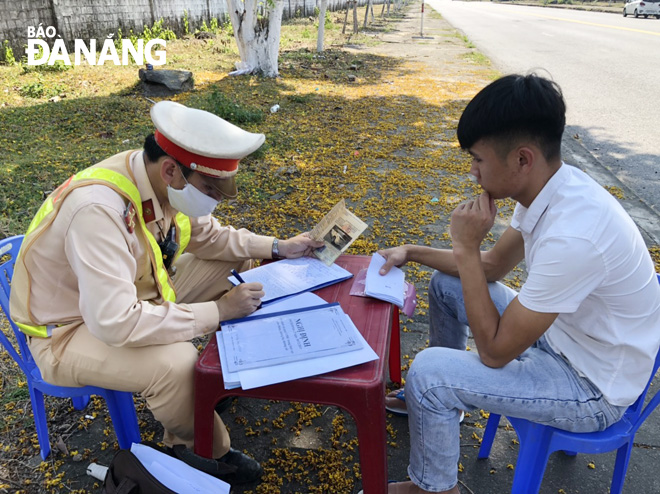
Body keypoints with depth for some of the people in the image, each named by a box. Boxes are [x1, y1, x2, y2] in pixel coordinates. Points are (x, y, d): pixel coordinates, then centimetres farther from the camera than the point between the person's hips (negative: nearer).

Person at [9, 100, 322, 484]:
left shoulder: (164, 181, -13)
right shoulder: (99, 210, -37)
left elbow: (208, 236, 5)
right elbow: (114, 323, -42)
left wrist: (277, 247, -7)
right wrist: (217, 311, -34)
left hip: (133, 292, 8)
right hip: (70, 329, -7)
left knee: (233, 262, 1)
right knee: (175, 362, -33)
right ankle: (205, 451, -2)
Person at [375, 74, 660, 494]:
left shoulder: (572, 236, -37)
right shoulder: (552, 188, -9)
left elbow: (495, 352, -29)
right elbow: (493, 266, 7)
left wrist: (467, 247, -28)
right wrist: (412, 252, 1)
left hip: (594, 388, -9)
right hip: (560, 331, 9)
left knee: (429, 371, -21)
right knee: (447, 284, 12)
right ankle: (436, 401, 31)